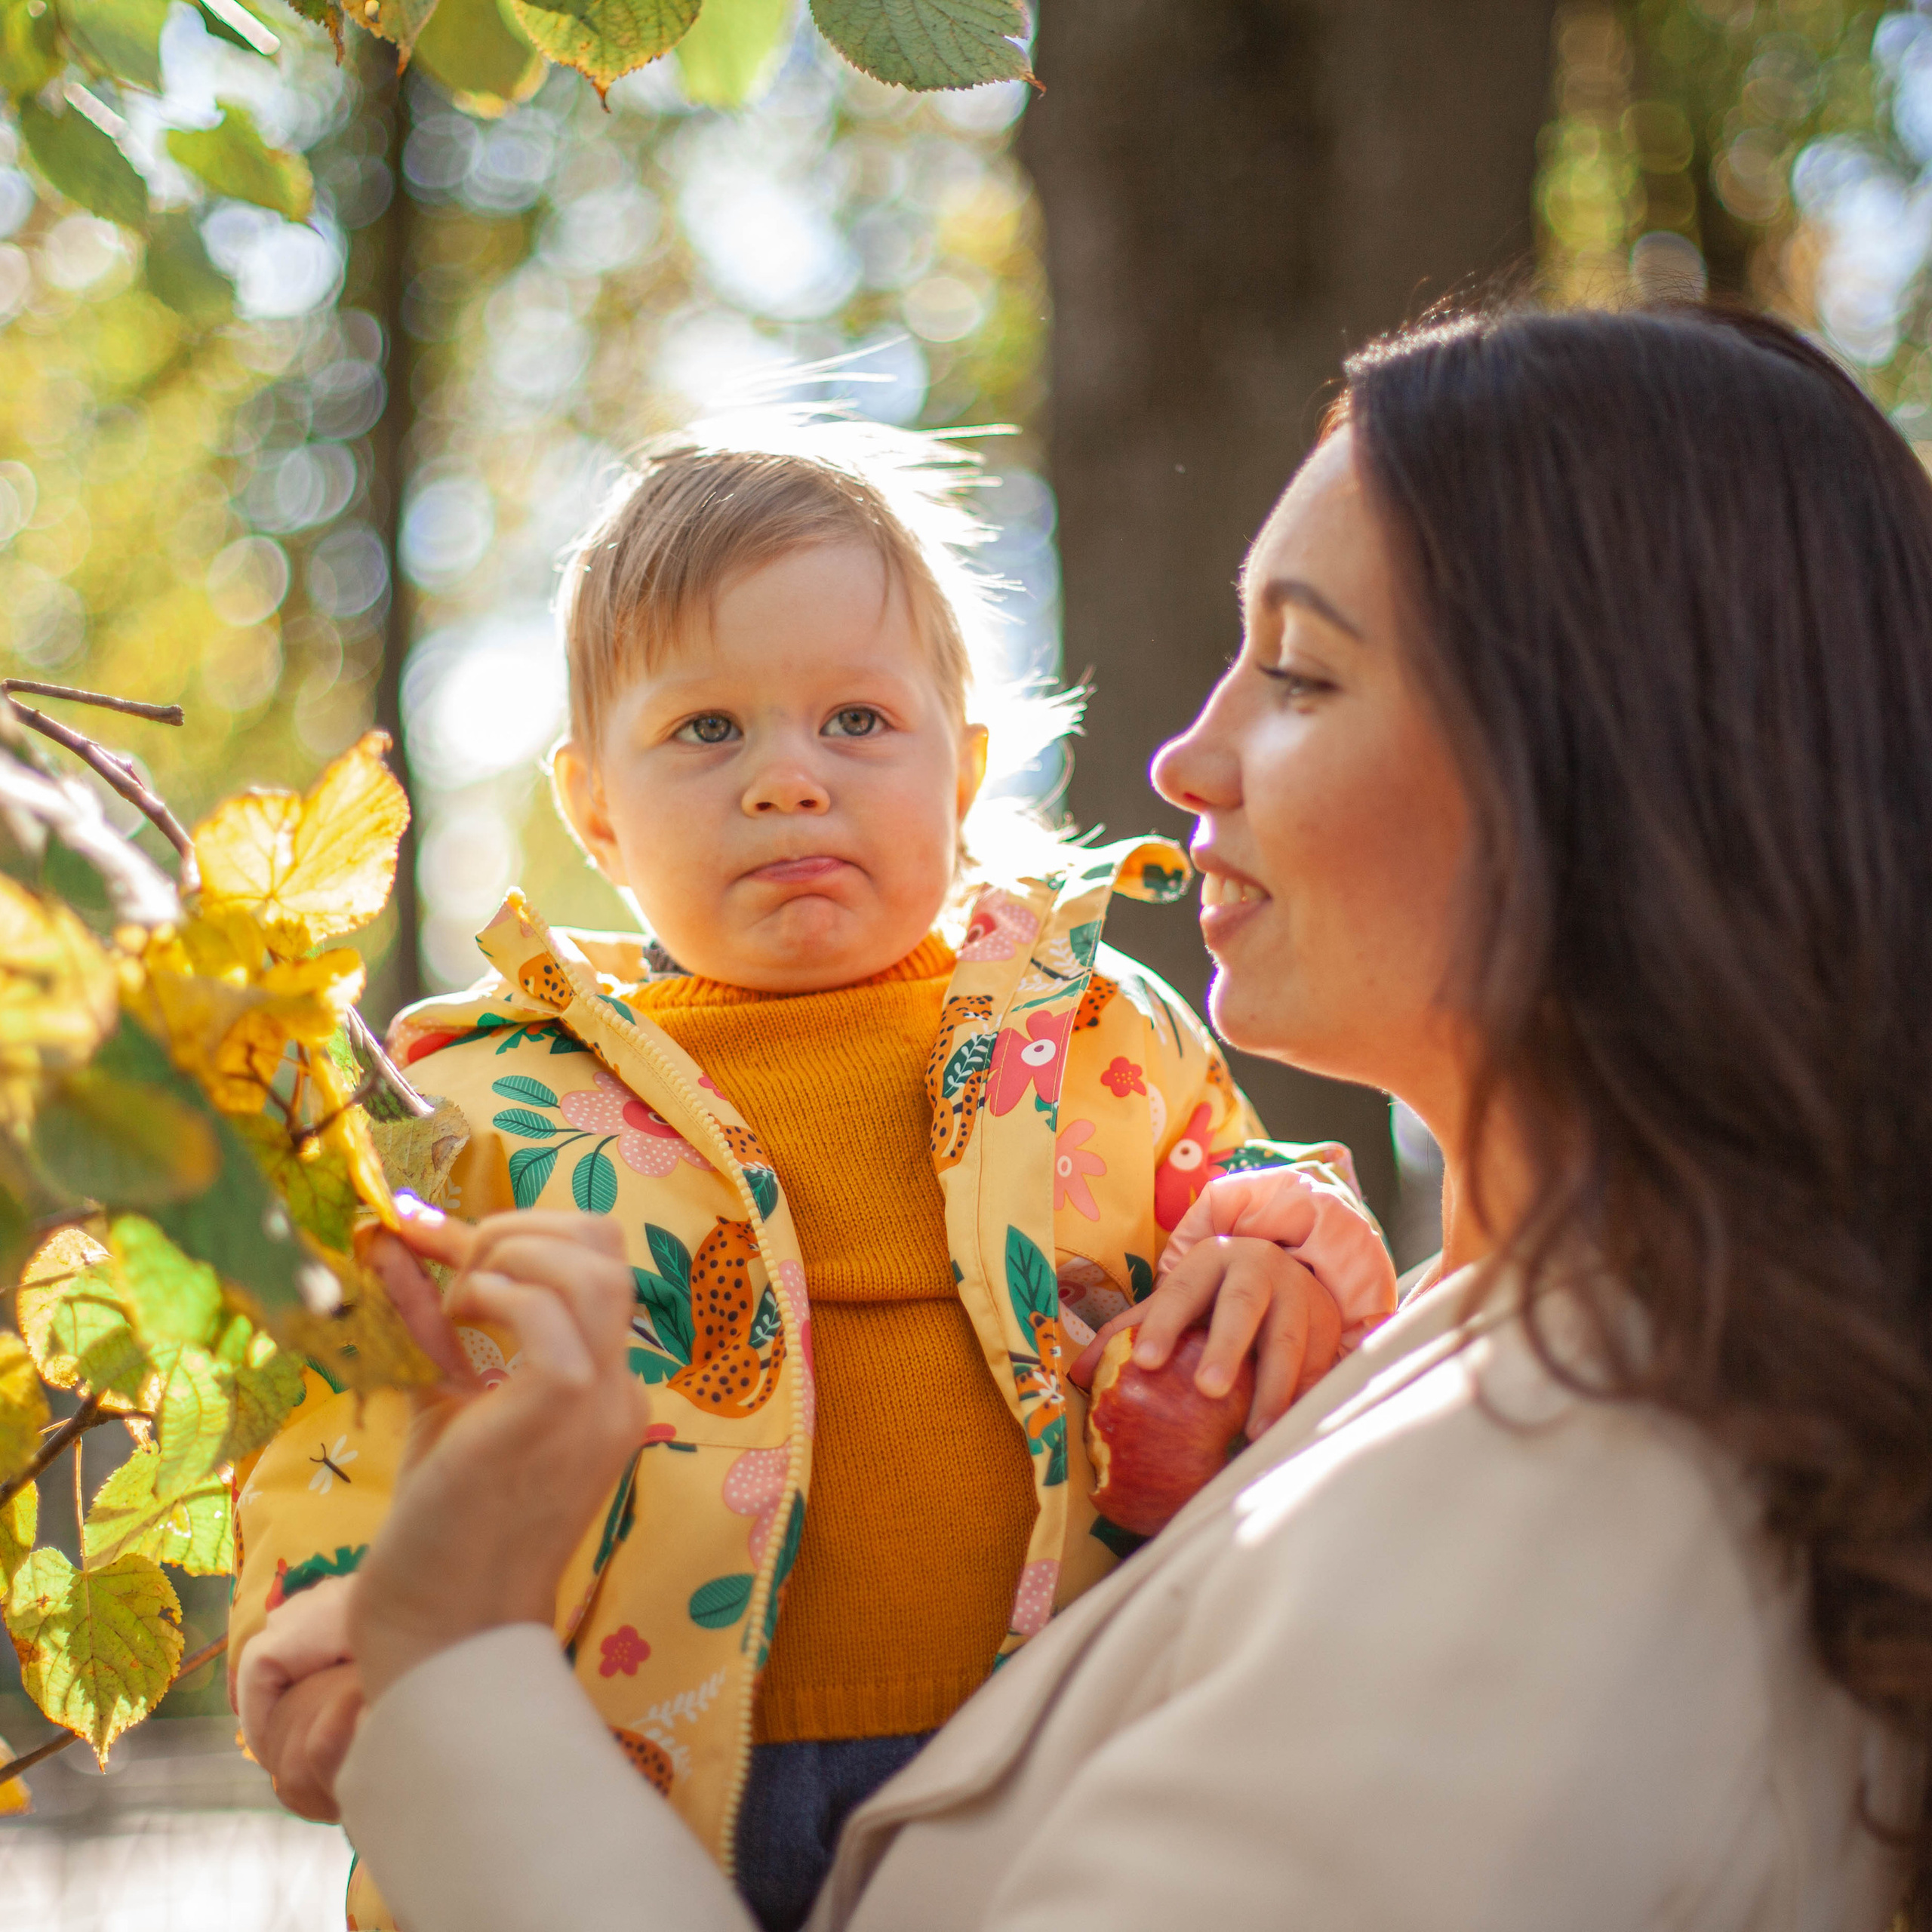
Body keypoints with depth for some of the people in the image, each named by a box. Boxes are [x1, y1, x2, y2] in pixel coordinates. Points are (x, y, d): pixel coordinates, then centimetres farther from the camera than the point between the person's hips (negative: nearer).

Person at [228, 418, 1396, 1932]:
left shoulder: (1099, 1032, 11)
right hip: (647, 1805, -2)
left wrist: (1286, 1280, -8)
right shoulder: (497, 1097, 7)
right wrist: (341, 1618, -14)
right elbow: (357, 1422, 5)